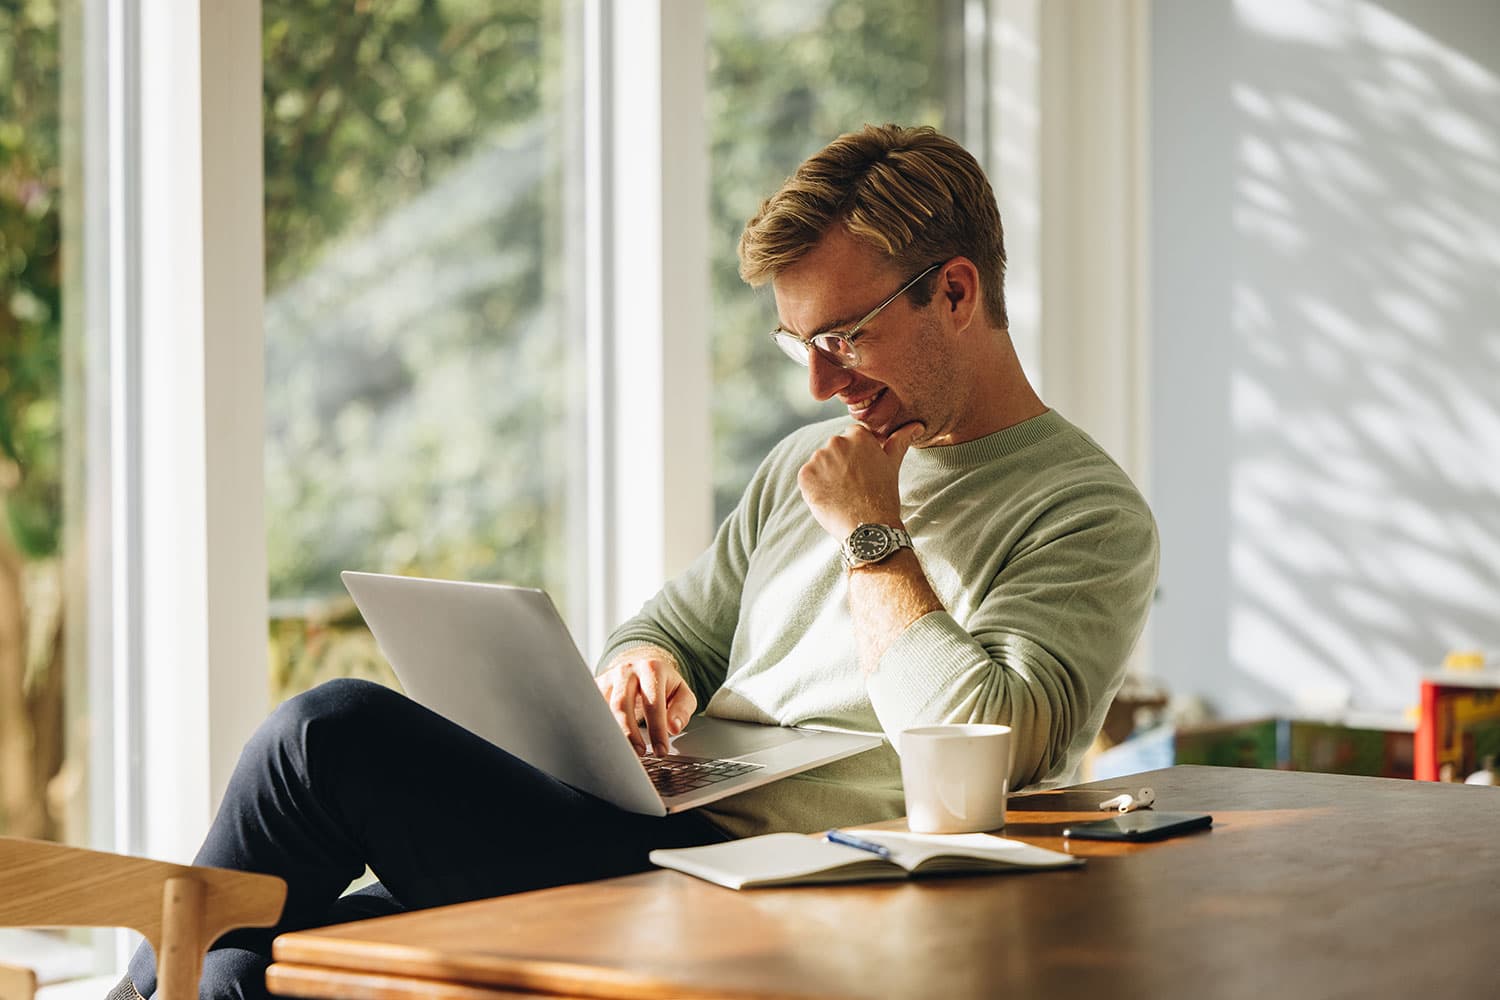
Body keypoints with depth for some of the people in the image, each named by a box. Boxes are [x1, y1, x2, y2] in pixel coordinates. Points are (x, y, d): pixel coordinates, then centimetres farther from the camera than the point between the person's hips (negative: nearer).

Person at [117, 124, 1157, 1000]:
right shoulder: (806, 466, 22)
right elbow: (669, 630, 27)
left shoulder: (1090, 516, -3)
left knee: (334, 731, -17)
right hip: (647, 845, 8)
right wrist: (645, 668, 2)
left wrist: (872, 536, -8)